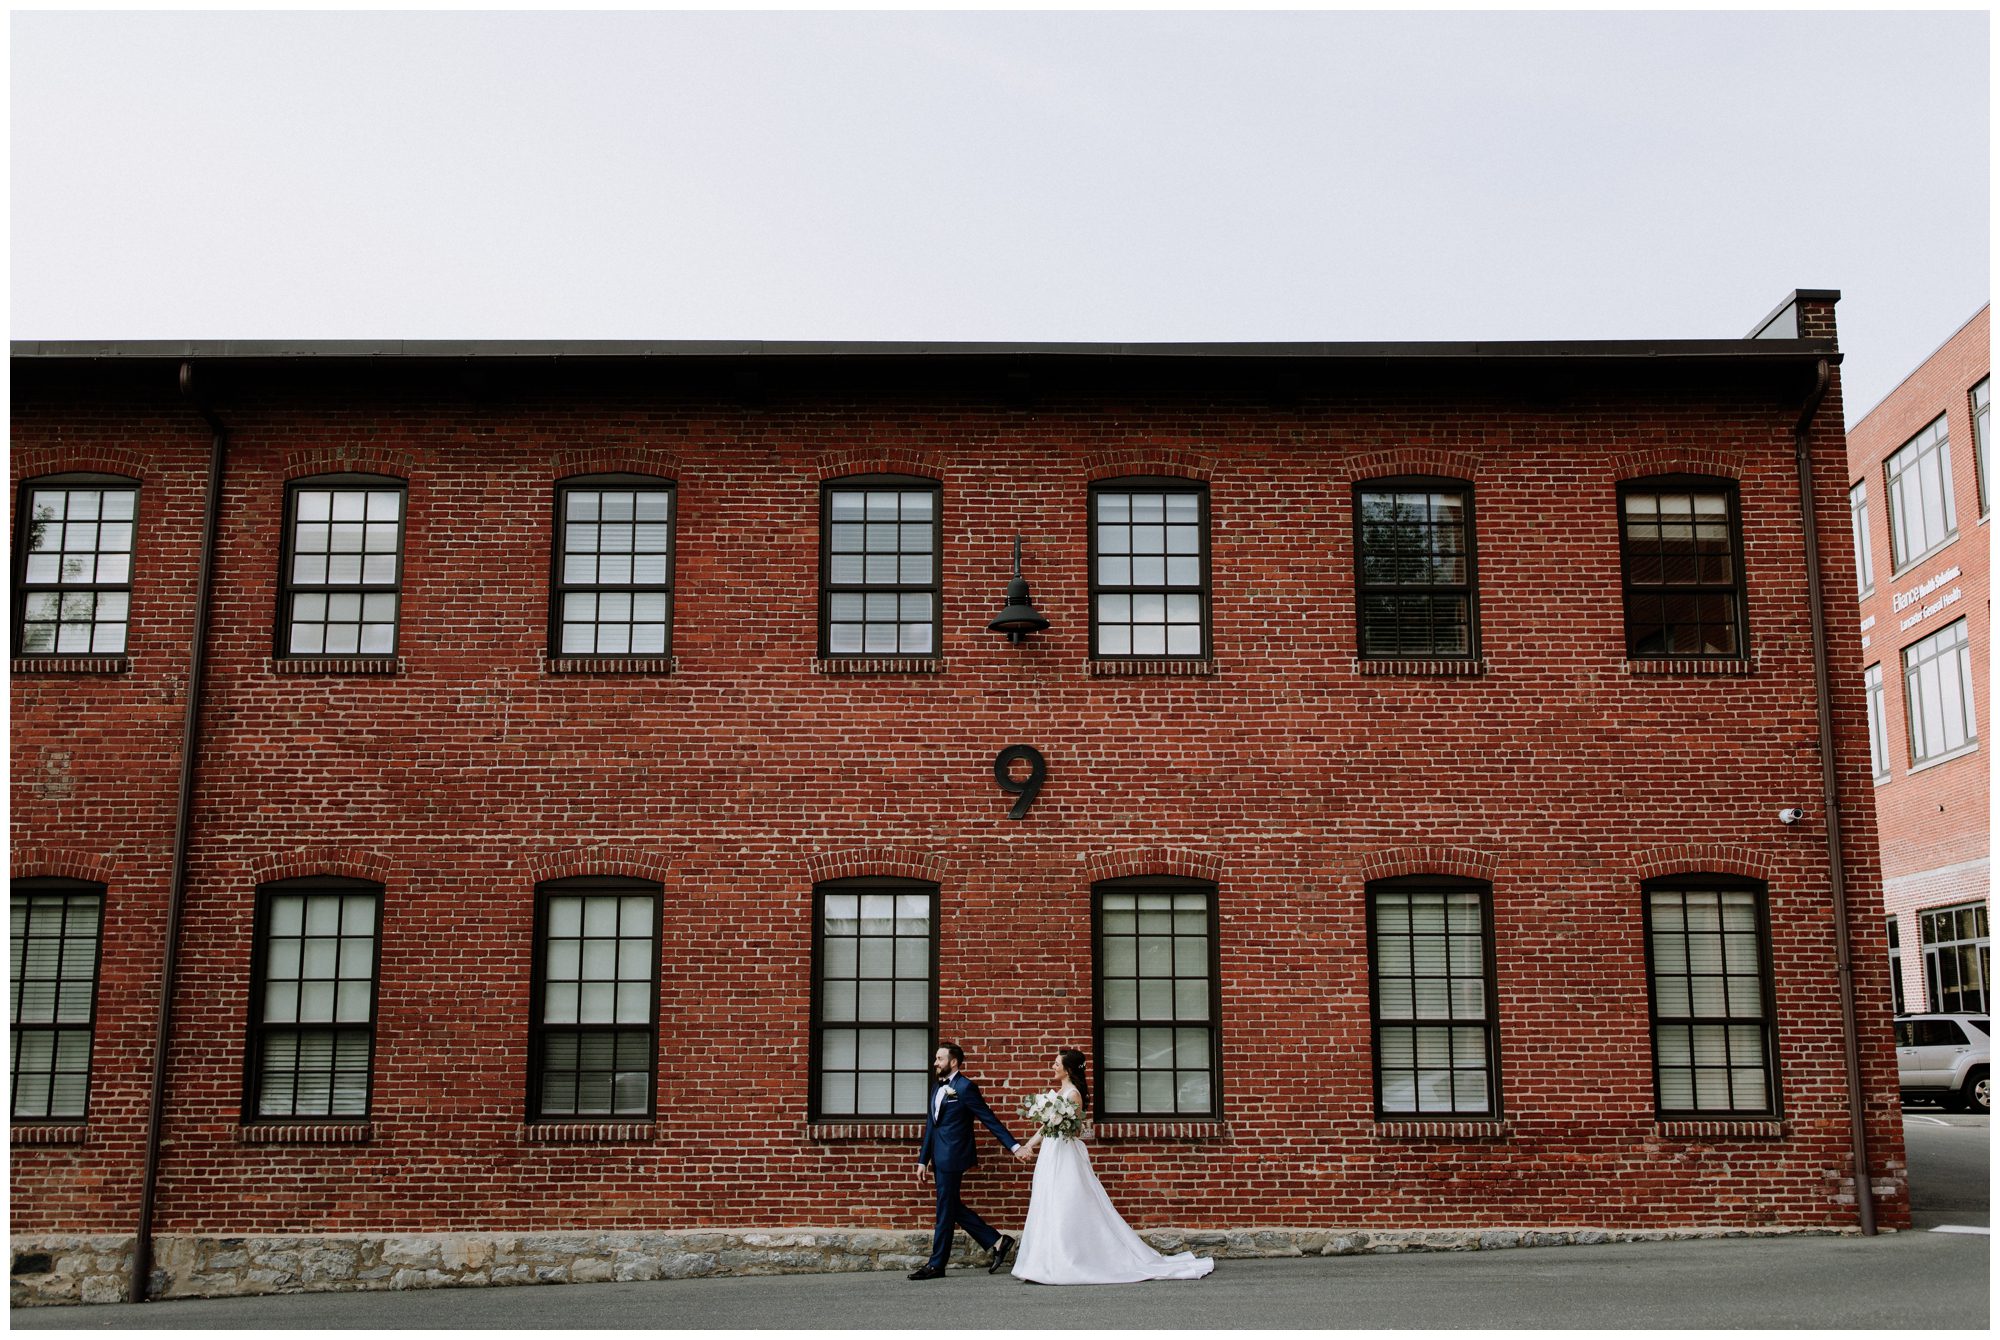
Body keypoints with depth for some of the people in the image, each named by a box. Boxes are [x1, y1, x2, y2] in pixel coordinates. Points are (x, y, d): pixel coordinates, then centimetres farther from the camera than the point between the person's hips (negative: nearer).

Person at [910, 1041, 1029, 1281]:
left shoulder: (965, 1088, -11)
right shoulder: (938, 1088, 15)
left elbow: (990, 1119, -12)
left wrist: (1014, 1146, -14)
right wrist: (923, 1160, 15)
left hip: (952, 1156, -9)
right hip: (940, 1157, 9)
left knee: (946, 1210, 0)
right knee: (952, 1208, 11)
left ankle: (936, 1265, 9)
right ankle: (997, 1242, 18)